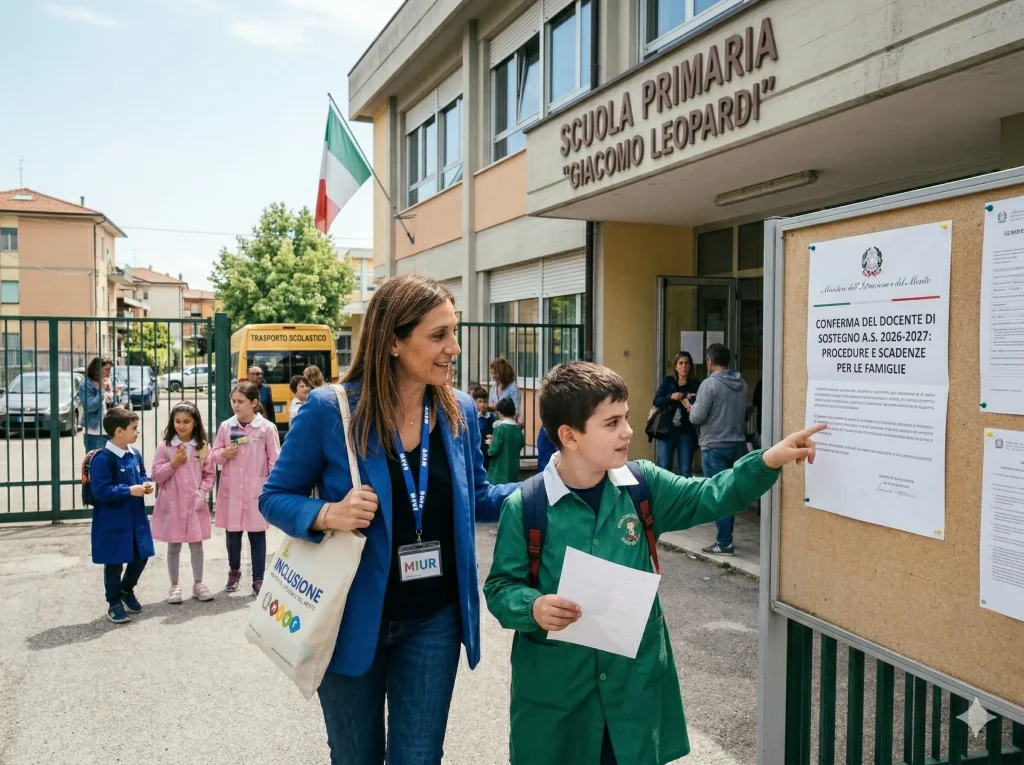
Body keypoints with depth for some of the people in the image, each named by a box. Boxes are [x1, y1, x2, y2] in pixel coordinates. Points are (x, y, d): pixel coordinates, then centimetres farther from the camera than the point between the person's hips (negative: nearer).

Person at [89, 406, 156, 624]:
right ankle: (114, 604, 22)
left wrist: (147, 484, -4)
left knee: (141, 556, 16)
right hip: (113, 522, -7)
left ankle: (127, 590, 40)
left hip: (136, 518, 7)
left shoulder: (135, 455, 4)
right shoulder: (103, 459, -20)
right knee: (114, 563, 7)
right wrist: (129, 490, -24)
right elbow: (100, 491, -23)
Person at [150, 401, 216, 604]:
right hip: (172, 504, -1)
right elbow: (156, 475, -4)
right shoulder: (165, 446, -4)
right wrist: (173, 464, -16)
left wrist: (203, 491, -10)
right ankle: (174, 585, 21)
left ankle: (198, 583, 22)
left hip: (196, 504, 1)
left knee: (196, 544, 10)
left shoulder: (203, 446, -1)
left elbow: (210, 474, 3)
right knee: (173, 546, 9)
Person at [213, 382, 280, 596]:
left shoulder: (267, 428, -9)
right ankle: (234, 571, 37)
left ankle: (258, 579, 16)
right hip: (231, 489, 3)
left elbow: (275, 461, -6)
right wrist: (224, 454, -14)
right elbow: (215, 455, 9)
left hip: (257, 490, -3)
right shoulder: (226, 426, 0)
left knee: (257, 534, 6)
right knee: (232, 533, 14)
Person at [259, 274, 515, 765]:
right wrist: (327, 515, -28)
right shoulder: (329, 410, -17)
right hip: (353, 619, -2)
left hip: (433, 621, 3)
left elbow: (476, 497, 8)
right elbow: (275, 497, -7)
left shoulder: (461, 412, -4)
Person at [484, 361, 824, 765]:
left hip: (636, 677, 3)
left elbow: (705, 498, 4)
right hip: (555, 684, -3)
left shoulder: (643, 484, -2)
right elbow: (500, 587, -6)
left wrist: (768, 461, -7)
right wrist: (533, 607, -26)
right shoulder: (525, 506, -12)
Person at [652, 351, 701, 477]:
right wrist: (671, 397, -18)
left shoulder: (695, 385, 2)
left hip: (686, 432, 0)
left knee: (686, 470, 3)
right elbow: (656, 401, -1)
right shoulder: (668, 381, 7)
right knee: (663, 468, -2)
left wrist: (694, 403, -27)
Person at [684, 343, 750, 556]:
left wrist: (689, 407, 5)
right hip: (737, 445, 7)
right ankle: (725, 538, 22)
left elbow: (697, 417, -15)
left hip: (715, 447, -7)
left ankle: (724, 543, 1)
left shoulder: (709, 384, -15)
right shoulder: (741, 384, 7)